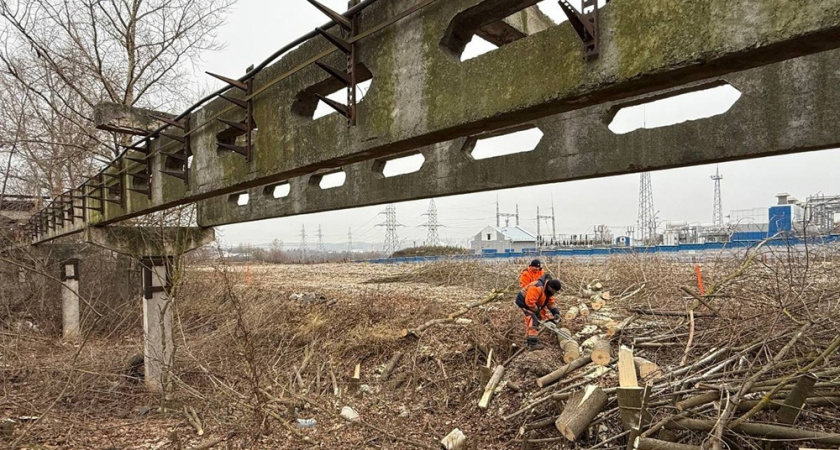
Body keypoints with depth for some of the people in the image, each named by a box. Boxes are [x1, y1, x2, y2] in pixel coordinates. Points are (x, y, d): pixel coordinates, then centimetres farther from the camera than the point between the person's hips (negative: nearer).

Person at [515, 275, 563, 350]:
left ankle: (528, 341, 27)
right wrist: (537, 311, -22)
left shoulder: (549, 289, -4)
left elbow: (550, 302, 5)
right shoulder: (538, 287, -35)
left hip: (530, 301, 10)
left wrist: (556, 312, -7)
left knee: (530, 321, 16)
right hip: (524, 301, -10)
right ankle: (533, 344, -17)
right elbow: (530, 301, -34)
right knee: (533, 320, -17)